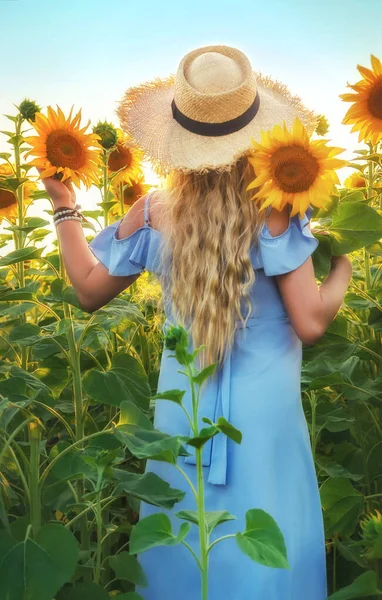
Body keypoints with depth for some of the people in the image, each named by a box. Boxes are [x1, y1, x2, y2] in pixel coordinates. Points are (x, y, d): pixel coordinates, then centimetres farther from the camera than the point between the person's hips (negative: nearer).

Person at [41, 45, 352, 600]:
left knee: (185, 550, 21)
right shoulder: (275, 209, -14)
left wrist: (64, 207, 13)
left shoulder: (153, 213, -7)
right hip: (265, 411, -2)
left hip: (183, 408, 3)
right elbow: (311, 324, -15)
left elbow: (90, 289, 5)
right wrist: (344, 264, 2)